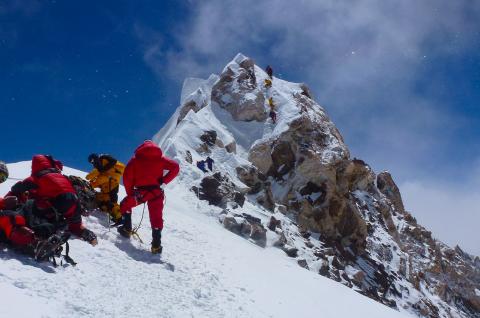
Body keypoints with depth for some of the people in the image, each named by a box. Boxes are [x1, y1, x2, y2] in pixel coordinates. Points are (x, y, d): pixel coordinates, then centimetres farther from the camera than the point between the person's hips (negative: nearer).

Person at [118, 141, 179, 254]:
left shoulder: (136, 158, 12)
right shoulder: (160, 158, 15)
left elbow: (127, 176, 3)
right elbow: (175, 167, 2)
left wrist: (130, 193, 11)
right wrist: (163, 182, 1)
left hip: (140, 191, -1)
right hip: (156, 192, 1)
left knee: (125, 205, 26)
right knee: (156, 218, 7)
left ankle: (127, 229, 21)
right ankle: (156, 245, 1)